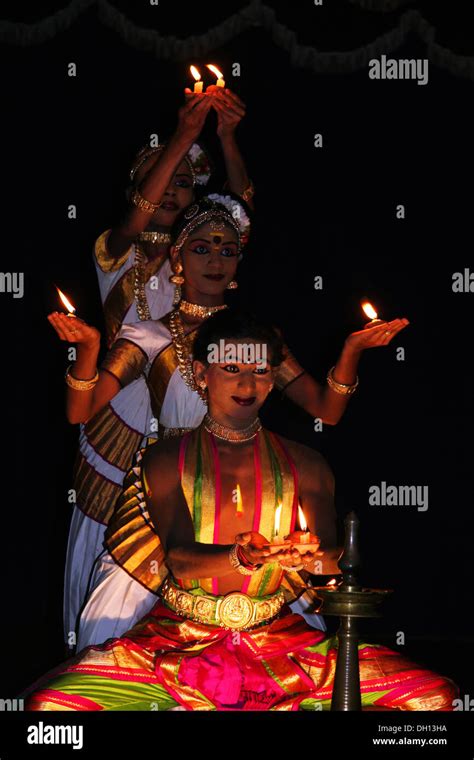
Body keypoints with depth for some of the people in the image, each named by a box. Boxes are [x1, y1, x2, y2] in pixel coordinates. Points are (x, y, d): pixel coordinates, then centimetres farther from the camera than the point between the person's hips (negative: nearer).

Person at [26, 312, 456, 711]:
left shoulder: (305, 466, 9)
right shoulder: (167, 460, 4)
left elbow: (332, 564, -3)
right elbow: (179, 558, -11)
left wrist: (312, 558, -28)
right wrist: (240, 559, -33)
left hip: (279, 639, 2)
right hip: (180, 639, -1)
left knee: (434, 697, -20)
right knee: (52, 705, -29)